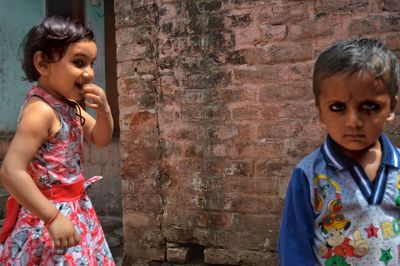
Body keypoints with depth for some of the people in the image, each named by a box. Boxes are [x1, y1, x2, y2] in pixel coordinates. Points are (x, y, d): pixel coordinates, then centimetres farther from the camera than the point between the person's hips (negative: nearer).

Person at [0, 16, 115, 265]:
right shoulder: (41, 110, -24)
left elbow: (101, 139, 11)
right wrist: (53, 217, -27)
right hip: (52, 213, -9)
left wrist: (104, 109, -9)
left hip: (76, 208, 9)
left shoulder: (69, 103, 3)